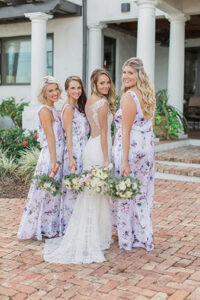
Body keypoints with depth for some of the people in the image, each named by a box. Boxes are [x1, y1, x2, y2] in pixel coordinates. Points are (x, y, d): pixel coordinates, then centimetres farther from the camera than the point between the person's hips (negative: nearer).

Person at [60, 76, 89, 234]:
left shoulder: (78, 106, 16)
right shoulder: (68, 108, -11)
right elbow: (68, 135, -15)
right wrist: (71, 158, -19)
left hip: (83, 150, 9)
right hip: (75, 151, -9)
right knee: (73, 188, -3)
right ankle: (69, 226, 7)